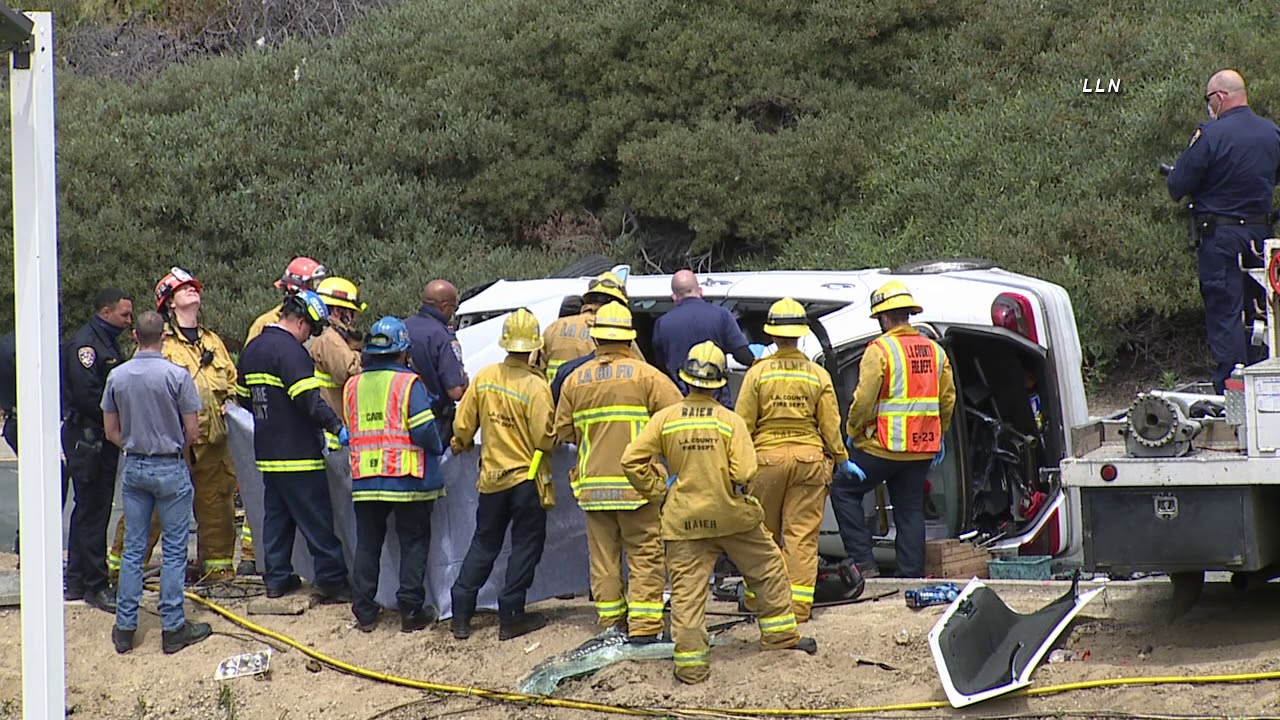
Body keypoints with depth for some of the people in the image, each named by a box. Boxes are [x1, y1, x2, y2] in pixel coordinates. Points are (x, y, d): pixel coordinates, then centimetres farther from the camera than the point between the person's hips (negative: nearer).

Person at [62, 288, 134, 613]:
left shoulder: (108, 343, 17)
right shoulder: (84, 343, -15)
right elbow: (87, 395, -23)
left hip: (102, 438, 10)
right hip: (86, 437, -10)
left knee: (89, 510, 15)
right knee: (92, 510, -7)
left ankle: (76, 581, 22)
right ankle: (95, 585, -4)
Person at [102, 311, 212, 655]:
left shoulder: (117, 376, -1)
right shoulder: (177, 376, -13)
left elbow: (111, 431, 5)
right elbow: (192, 432, -8)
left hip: (133, 468, 4)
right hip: (170, 470, -4)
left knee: (133, 548, 10)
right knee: (174, 549, 3)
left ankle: (125, 627, 11)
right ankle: (173, 628, 5)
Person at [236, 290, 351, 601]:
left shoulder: (252, 349, 13)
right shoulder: (290, 350, -16)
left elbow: (244, 397, 23)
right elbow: (308, 399, -26)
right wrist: (336, 427, -27)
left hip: (267, 452, 9)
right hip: (298, 453, -9)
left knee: (276, 515, 14)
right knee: (317, 519, -4)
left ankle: (277, 578, 16)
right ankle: (331, 580, -2)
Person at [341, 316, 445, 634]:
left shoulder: (352, 386, 7)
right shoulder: (409, 384, -9)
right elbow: (425, 431, -14)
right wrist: (439, 447, 5)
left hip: (364, 481, 4)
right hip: (407, 479, -4)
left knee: (367, 545, 12)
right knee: (413, 544, 6)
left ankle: (364, 613, 13)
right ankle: (412, 612, 7)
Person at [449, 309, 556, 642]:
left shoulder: (484, 378, -4)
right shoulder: (535, 386, -18)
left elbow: (463, 425, 2)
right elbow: (545, 437, -19)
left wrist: (461, 445, 24)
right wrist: (552, 441, 4)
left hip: (491, 476, 5)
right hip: (527, 477, -4)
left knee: (483, 544, 15)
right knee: (525, 545, 7)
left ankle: (461, 615, 15)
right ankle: (511, 617, 8)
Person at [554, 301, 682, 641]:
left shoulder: (575, 380, 4)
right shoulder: (646, 375, -7)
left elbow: (563, 431, 9)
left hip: (592, 482, 4)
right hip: (636, 482, -4)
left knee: (603, 555, 12)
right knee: (645, 553, 0)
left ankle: (611, 623, 16)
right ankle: (643, 626, -6)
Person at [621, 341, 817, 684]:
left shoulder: (665, 419, -4)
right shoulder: (731, 421, -8)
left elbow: (633, 460, -7)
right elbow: (744, 472, -17)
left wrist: (658, 493, 4)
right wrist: (739, 489, 6)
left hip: (684, 518, 0)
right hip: (731, 514, 0)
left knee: (687, 589, 3)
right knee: (768, 568, 21)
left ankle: (691, 662, 0)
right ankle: (780, 633, 29)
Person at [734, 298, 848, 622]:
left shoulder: (758, 372, -4)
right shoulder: (818, 375, 0)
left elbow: (743, 424, -2)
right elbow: (830, 424, 3)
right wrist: (840, 458, 15)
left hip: (767, 456, -1)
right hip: (810, 458, 1)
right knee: (802, 534, 3)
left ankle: (757, 596, 19)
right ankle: (799, 603, 1)